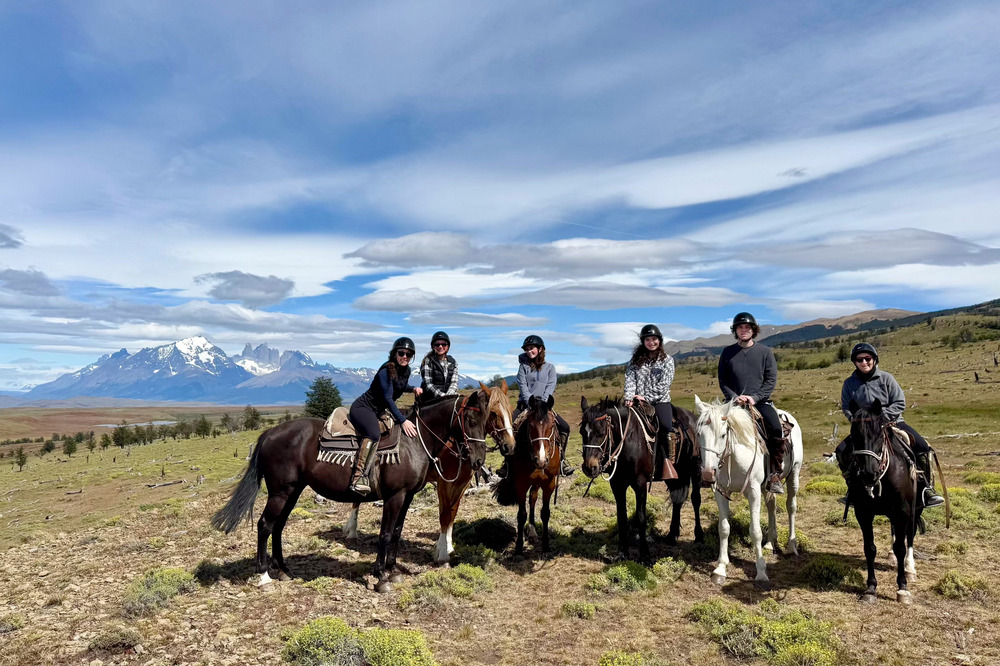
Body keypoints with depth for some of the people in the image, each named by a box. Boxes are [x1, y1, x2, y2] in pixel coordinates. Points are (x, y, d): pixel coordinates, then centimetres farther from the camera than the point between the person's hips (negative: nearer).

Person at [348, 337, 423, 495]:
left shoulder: (406, 371, 6)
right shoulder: (386, 371, -19)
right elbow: (388, 398, -23)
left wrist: (413, 389, 6)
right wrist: (403, 421, -28)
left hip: (379, 411, 10)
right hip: (362, 408, -10)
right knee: (373, 434, -36)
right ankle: (359, 477, -38)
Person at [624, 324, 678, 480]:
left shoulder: (667, 360, 8)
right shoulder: (636, 359, 16)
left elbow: (664, 385, -2)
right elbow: (630, 379, 4)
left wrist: (647, 397, -12)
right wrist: (629, 398, -12)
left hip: (660, 401, -2)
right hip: (639, 401, 2)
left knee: (666, 426, -29)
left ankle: (669, 462, -14)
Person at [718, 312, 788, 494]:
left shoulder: (765, 351, 7)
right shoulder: (727, 353, 9)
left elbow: (771, 379, 1)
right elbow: (722, 381, 8)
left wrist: (755, 397, -12)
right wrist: (734, 397, -10)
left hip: (760, 402, -1)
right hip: (734, 402, 1)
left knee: (777, 431, -25)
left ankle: (775, 476, -13)